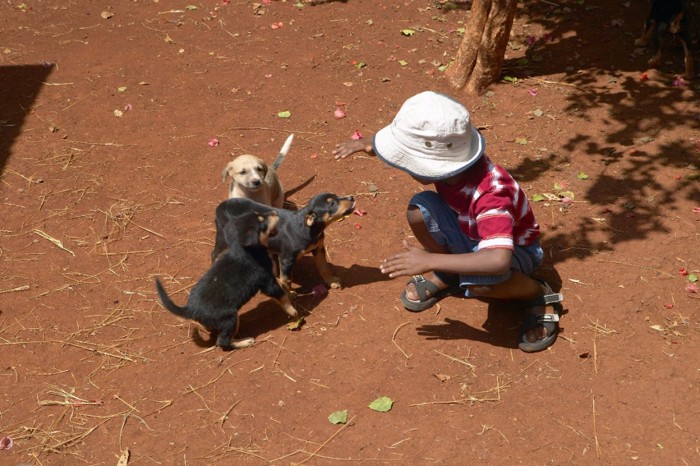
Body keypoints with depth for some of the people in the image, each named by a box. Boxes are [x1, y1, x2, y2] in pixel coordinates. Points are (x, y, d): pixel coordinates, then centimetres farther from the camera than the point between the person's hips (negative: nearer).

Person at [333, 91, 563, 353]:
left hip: (514, 249, -6)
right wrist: (369, 145, -16)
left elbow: (499, 260, -52)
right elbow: (410, 147, 4)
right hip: (470, 236, 6)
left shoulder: (490, 194, -40)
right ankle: (445, 277, 4)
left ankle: (537, 295, -8)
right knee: (420, 208, -21)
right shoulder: (446, 157, -20)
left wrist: (430, 260, -48)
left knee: (478, 281, -40)